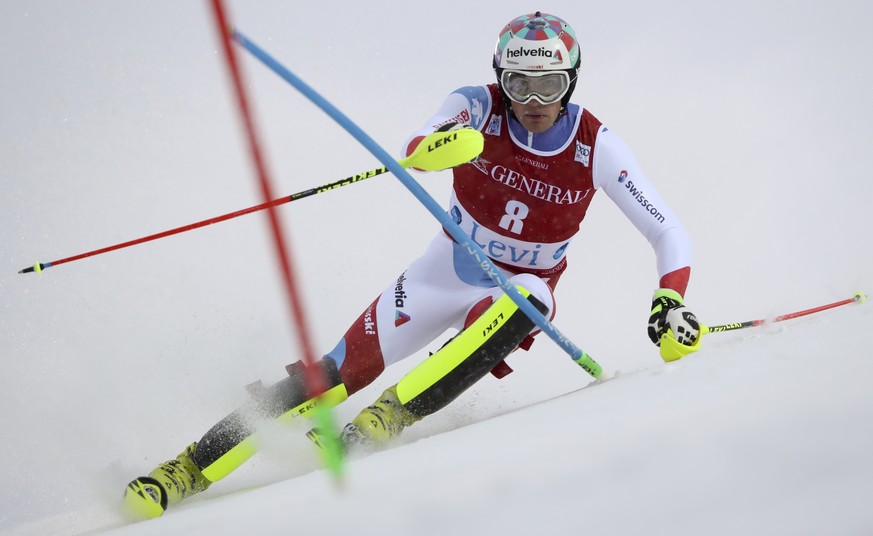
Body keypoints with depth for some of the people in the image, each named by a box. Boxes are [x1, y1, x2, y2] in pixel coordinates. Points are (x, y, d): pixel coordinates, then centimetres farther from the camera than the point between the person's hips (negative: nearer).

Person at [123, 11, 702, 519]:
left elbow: (670, 234, -13)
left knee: (527, 298, -38)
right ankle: (190, 469, -8)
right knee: (340, 371, -13)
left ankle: (385, 420, -38)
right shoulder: (479, 106, -17)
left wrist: (671, 301, -31)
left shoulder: (596, 147, -17)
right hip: (451, 268, 0)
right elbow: (416, 148, -37)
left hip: (520, 287, 0)